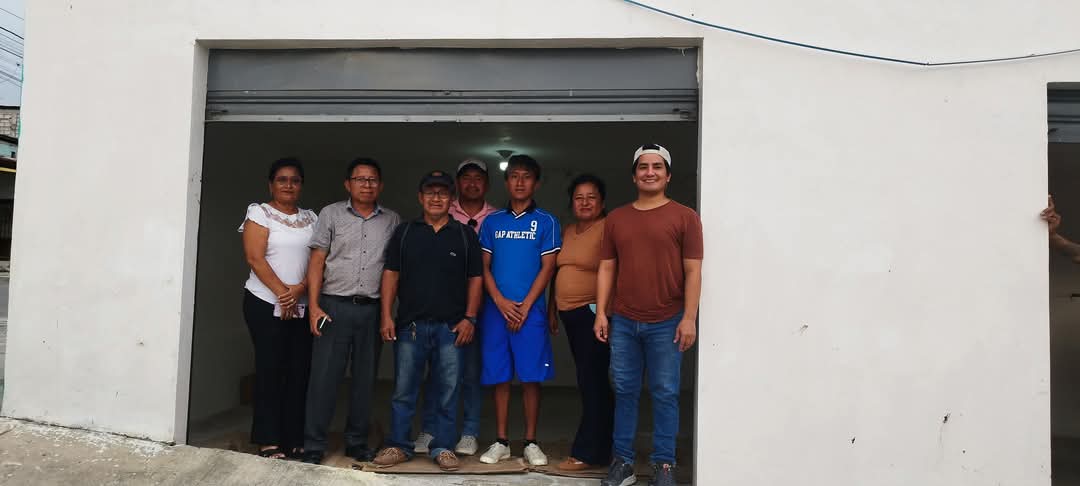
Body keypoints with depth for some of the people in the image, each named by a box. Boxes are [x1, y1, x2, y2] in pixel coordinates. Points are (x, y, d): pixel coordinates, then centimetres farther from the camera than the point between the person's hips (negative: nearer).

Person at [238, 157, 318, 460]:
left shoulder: (310, 218, 13)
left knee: (299, 371, 3)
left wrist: (300, 288, -12)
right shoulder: (260, 213, 1)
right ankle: (269, 442, 6)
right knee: (270, 370, -2)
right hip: (266, 303, -4)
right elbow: (255, 257, -9)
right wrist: (281, 292, -14)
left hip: (302, 306, 4)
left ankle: (294, 440, 11)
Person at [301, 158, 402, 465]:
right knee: (324, 376, -1)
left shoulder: (392, 220, 10)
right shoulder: (331, 214, 5)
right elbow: (317, 261, 2)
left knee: (365, 378, 8)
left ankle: (357, 442, 20)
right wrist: (314, 306, -7)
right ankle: (314, 446, 9)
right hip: (335, 306, -2)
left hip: (372, 309, 2)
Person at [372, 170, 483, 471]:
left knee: (447, 393, 4)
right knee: (403, 391, 6)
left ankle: (442, 447, 16)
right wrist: (387, 316, -1)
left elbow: (475, 279, 6)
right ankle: (399, 446, 18)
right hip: (409, 325, 1)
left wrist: (470, 318, -3)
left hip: (451, 327, 0)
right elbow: (391, 274, 7)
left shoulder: (465, 235, 8)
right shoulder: (404, 232, 10)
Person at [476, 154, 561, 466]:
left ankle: (531, 443, 11)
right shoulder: (492, 222, 11)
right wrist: (502, 303, -6)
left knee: (531, 377, 0)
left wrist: (524, 307, -8)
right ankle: (500, 441, 15)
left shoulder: (546, 222, 5)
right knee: (499, 377, 5)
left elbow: (547, 268, -1)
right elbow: (484, 267, 7)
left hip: (530, 310, -2)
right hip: (496, 309, 2)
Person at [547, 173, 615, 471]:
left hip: (593, 313, -7)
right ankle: (603, 445, 25)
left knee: (591, 381, -3)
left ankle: (588, 453, 7)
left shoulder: (607, 229, -8)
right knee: (592, 382, 14)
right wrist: (552, 309, 17)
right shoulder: (567, 231, 16)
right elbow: (557, 272, 20)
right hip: (569, 314, 8)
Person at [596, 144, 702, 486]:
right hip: (622, 322, 3)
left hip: (666, 323, -3)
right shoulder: (616, 219, 10)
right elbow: (606, 268, 10)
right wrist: (601, 313, 4)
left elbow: (693, 271, -3)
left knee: (665, 394, 4)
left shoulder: (684, 217, 0)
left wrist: (689, 318, -9)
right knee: (624, 391, 8)